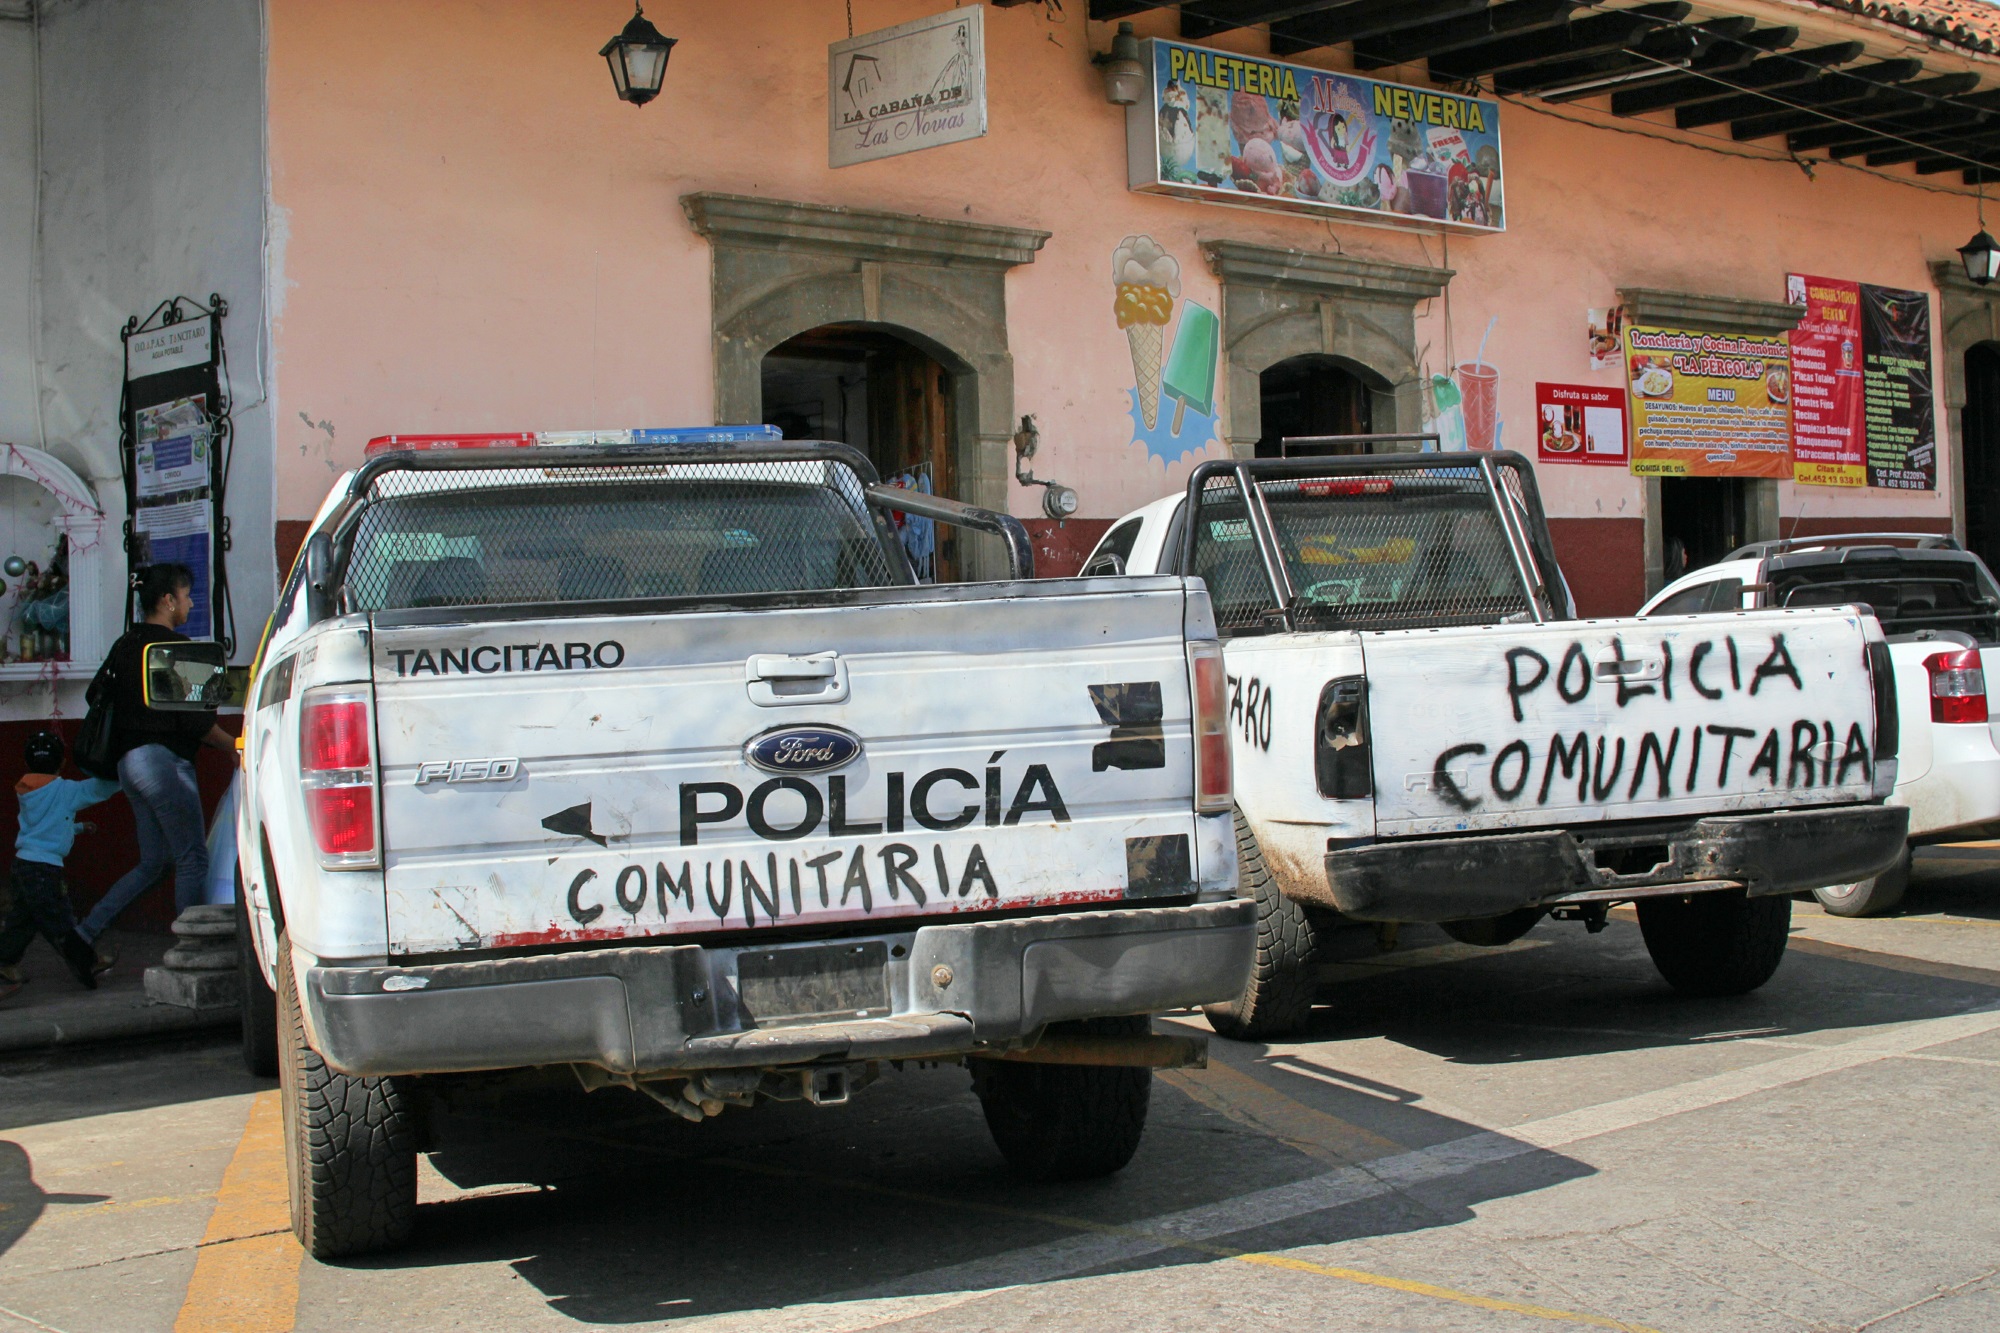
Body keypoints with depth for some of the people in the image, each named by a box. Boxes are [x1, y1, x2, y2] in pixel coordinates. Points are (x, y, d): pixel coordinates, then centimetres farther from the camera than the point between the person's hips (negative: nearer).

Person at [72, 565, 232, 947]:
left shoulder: (125, 646, 16)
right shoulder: (173, 645, -10)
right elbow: (193, 719, -14)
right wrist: (233, 746, 0)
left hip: (130, 761, 9)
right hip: (164, 760, -9)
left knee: (153, 862, 14)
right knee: (193, 858, -2)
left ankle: (85, 932, 7)